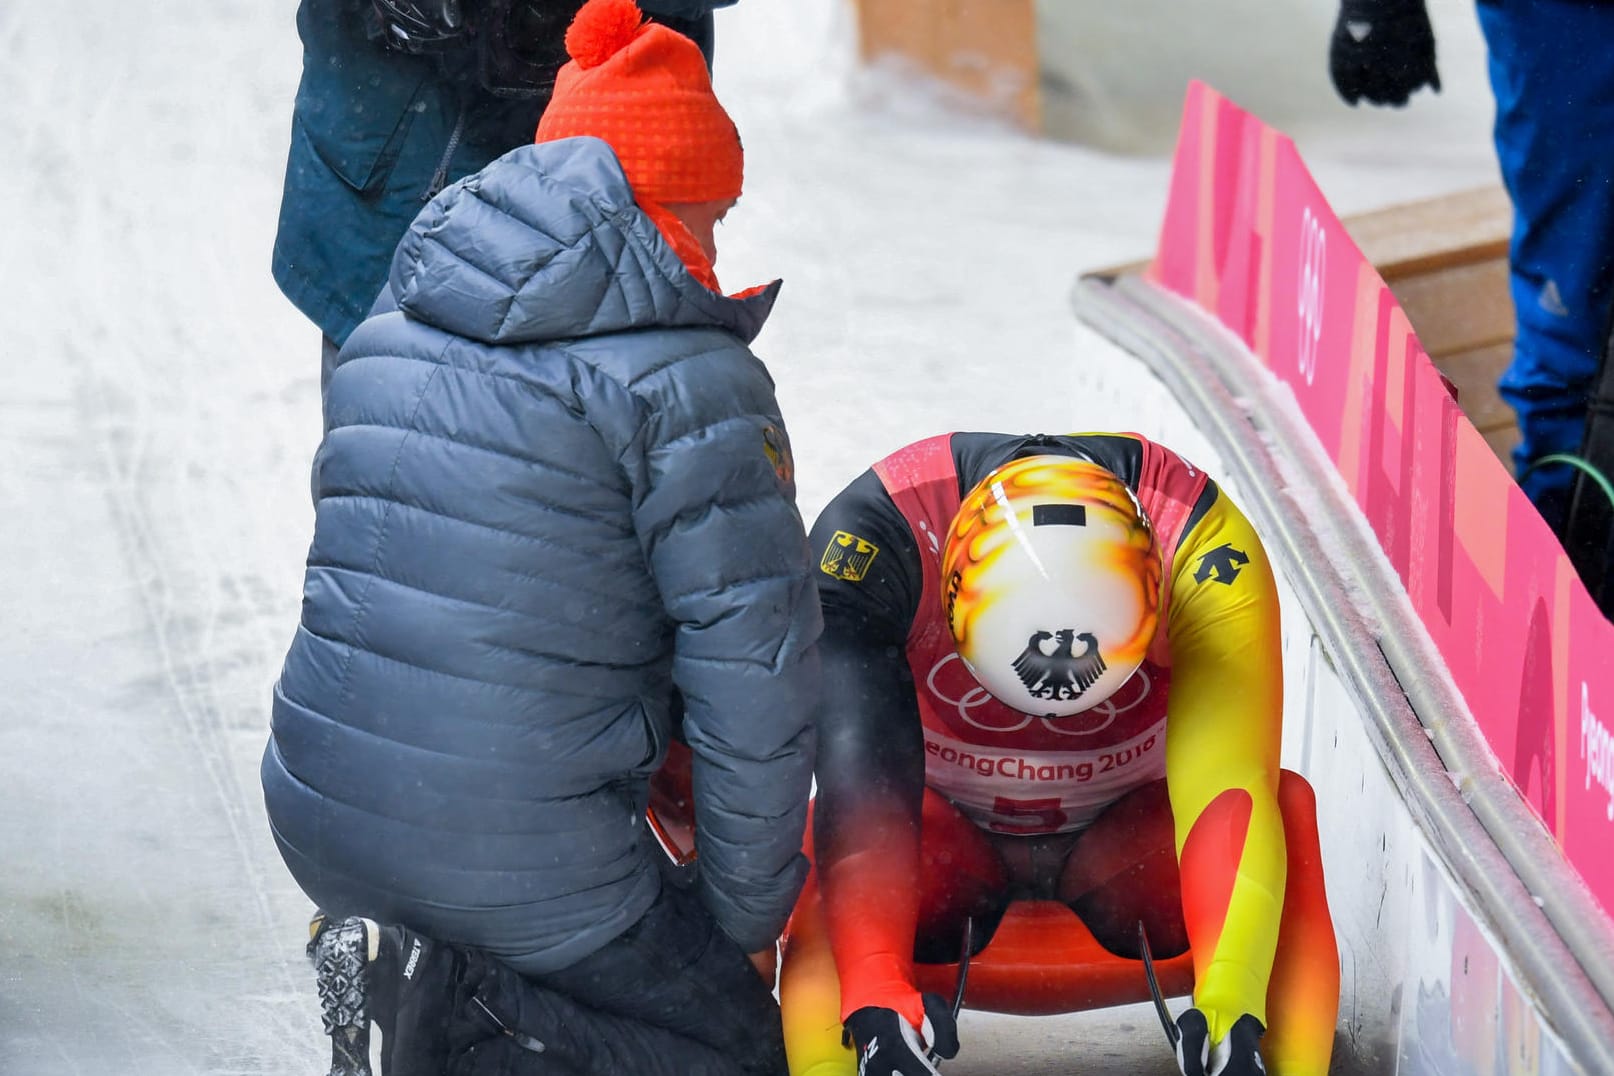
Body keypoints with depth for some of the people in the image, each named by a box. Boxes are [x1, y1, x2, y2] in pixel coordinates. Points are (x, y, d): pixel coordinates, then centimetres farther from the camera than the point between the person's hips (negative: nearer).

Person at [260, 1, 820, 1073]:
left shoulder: (384, 343, 11)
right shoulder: (688, 384, -10)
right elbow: (754, 669, -11)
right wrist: (747, 914, 2)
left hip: (316, 822, 7)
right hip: (517, 855, -7)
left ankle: (398, 965, 0)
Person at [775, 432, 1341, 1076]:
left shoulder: (1202, 539, -29)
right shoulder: (872, 534, -31)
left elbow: (1230, 783, -37)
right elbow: (860, 784, -39)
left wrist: (1229, 1003, -52)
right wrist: (875, 997, -53)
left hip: (1127, 831, 1)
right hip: (946, 828, 0)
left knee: (1288, 804, -29)